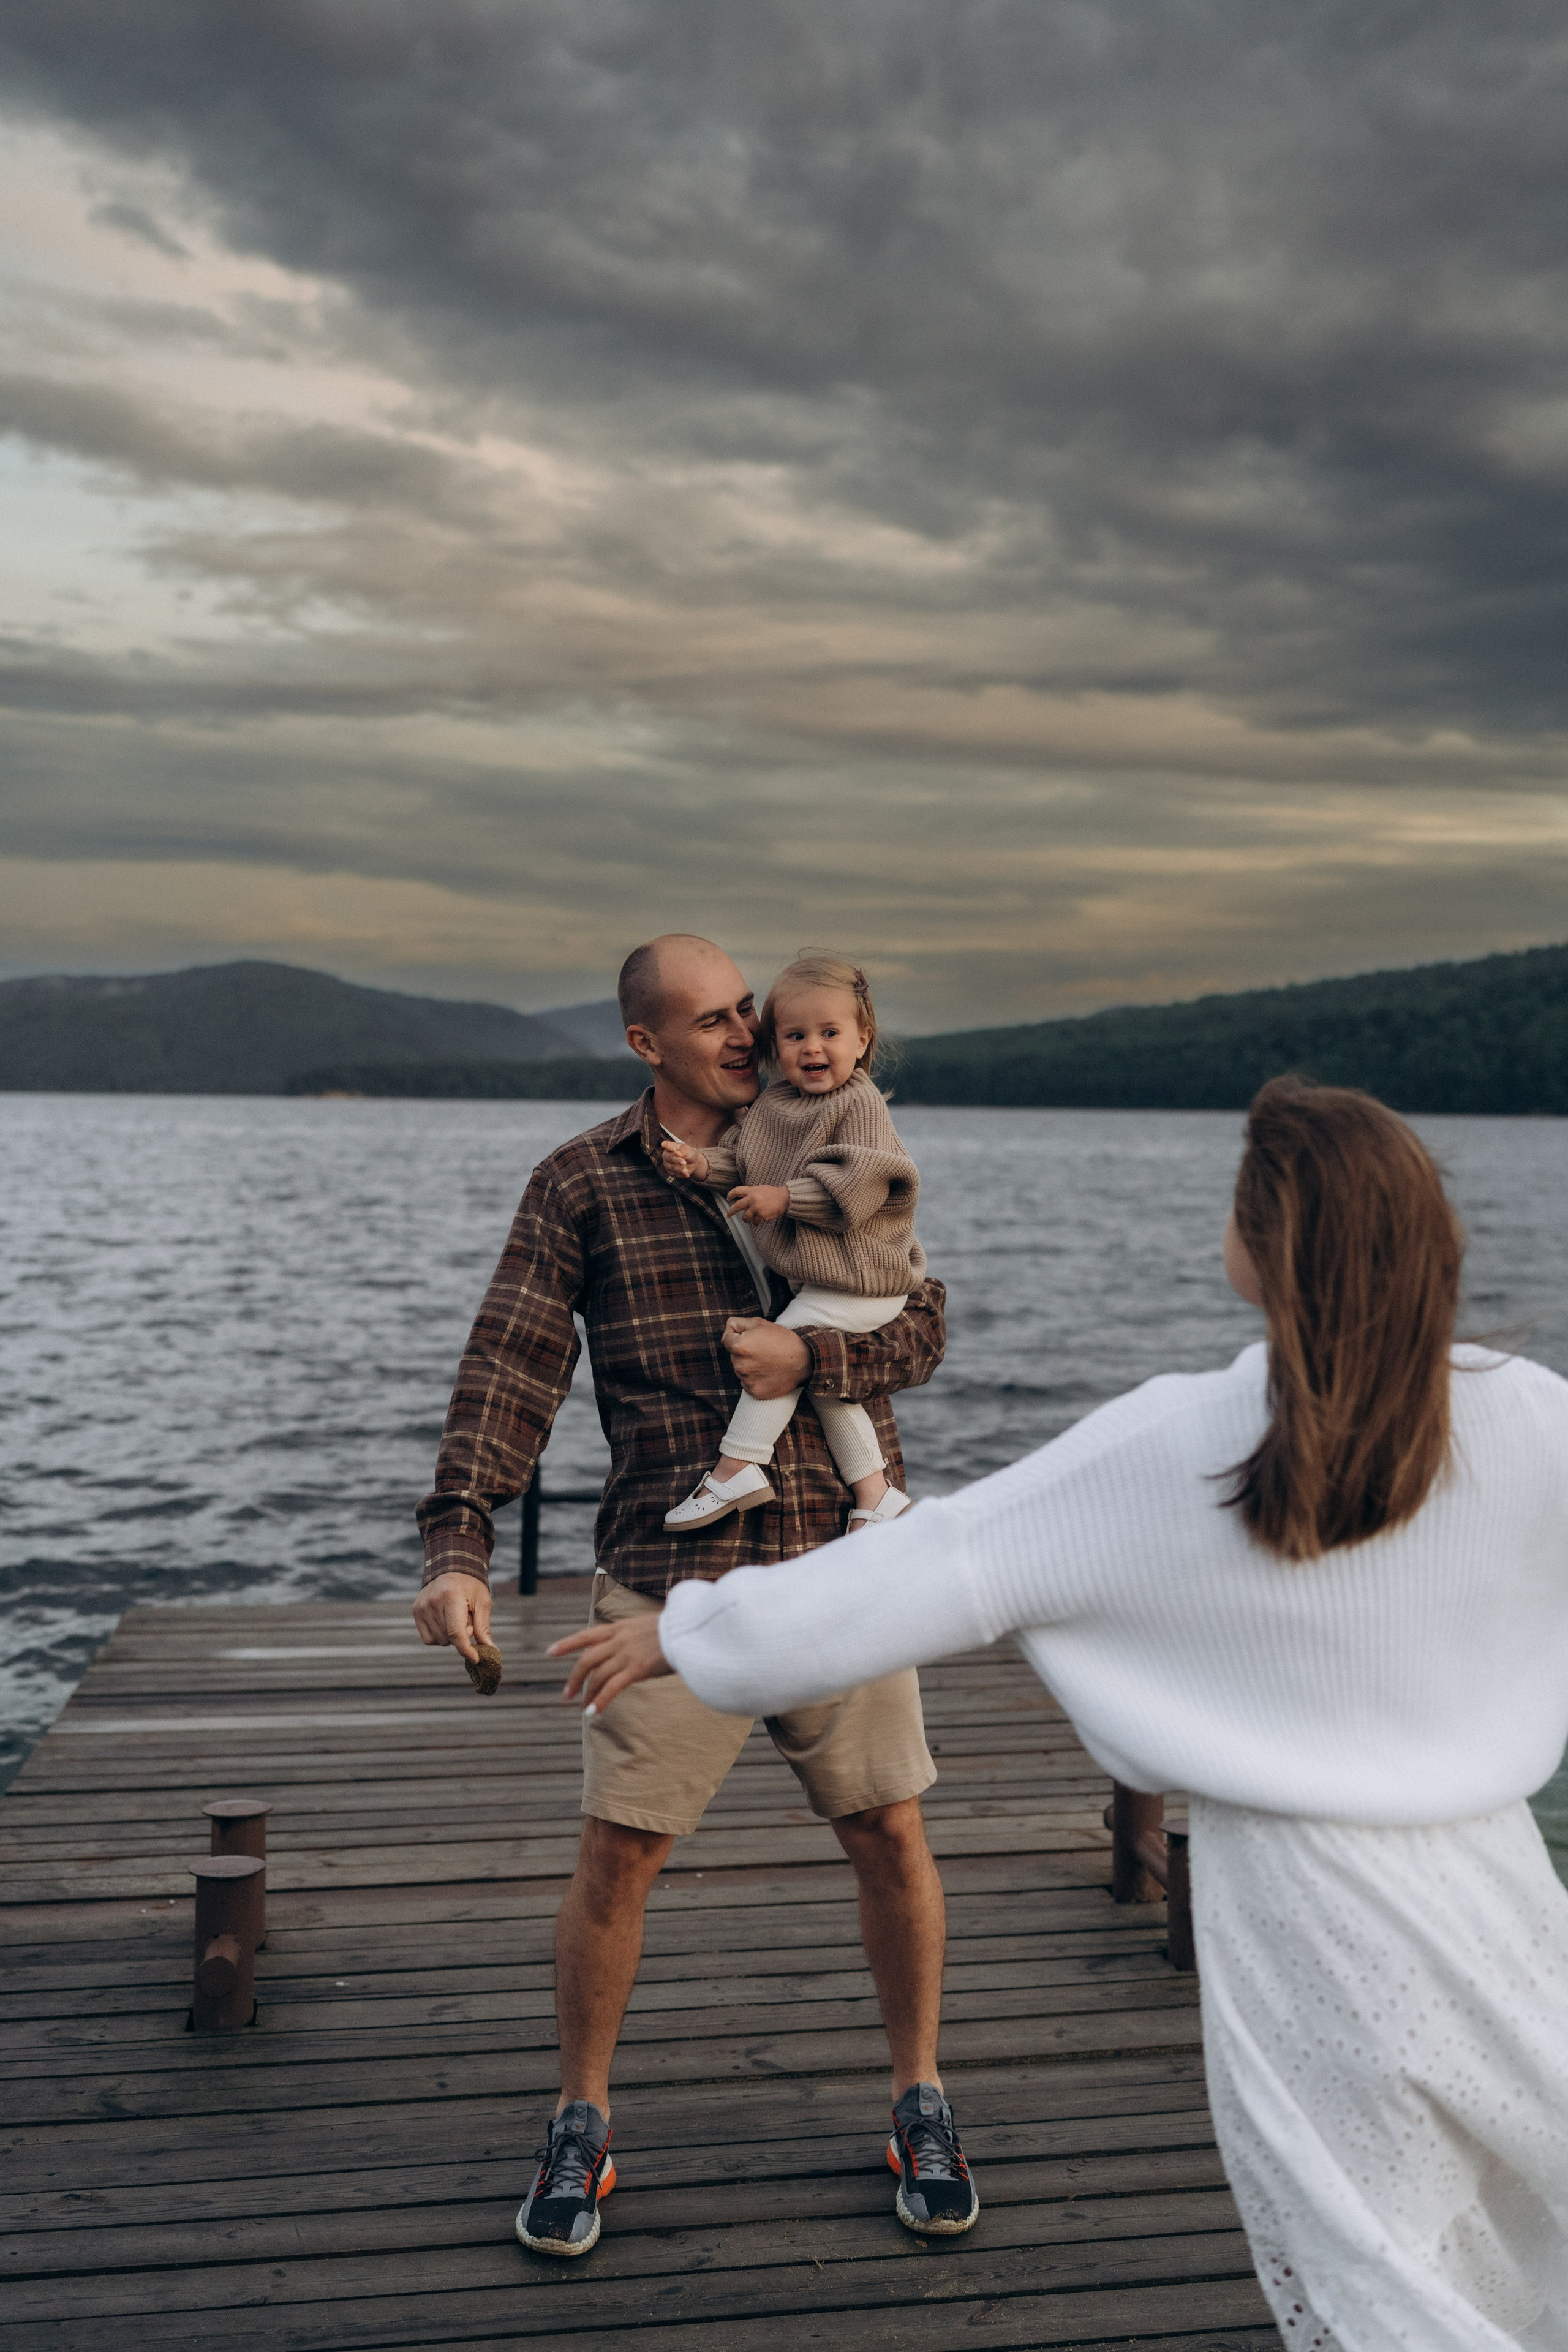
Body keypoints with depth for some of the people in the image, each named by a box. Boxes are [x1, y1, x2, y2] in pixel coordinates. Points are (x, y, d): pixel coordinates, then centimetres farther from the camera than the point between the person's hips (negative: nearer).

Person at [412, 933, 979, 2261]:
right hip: (669, 1573, -1)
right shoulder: (581, 1186, -1)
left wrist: (807, 1357, -17)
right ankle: (581, 2127, 27)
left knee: (892, 1838, 8)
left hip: (840, 1556, 2)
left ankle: (921, 2104, 31)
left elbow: (919, 1329, 3)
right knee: (618, 1857, 3)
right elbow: (511, 1369, -8)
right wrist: (458, 1545, -19)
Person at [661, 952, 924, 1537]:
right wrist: (703, 1165, -6)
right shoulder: (775, 1101, 7)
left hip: (857, 1283, -9)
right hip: (814, 1279, 9)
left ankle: (737, 1467, -4)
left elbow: (859, 1184, -25)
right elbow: (745, 1159, 14)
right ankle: (876, 1495, 23)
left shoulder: (860, 1103, -17)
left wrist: (785, 1199, -22)